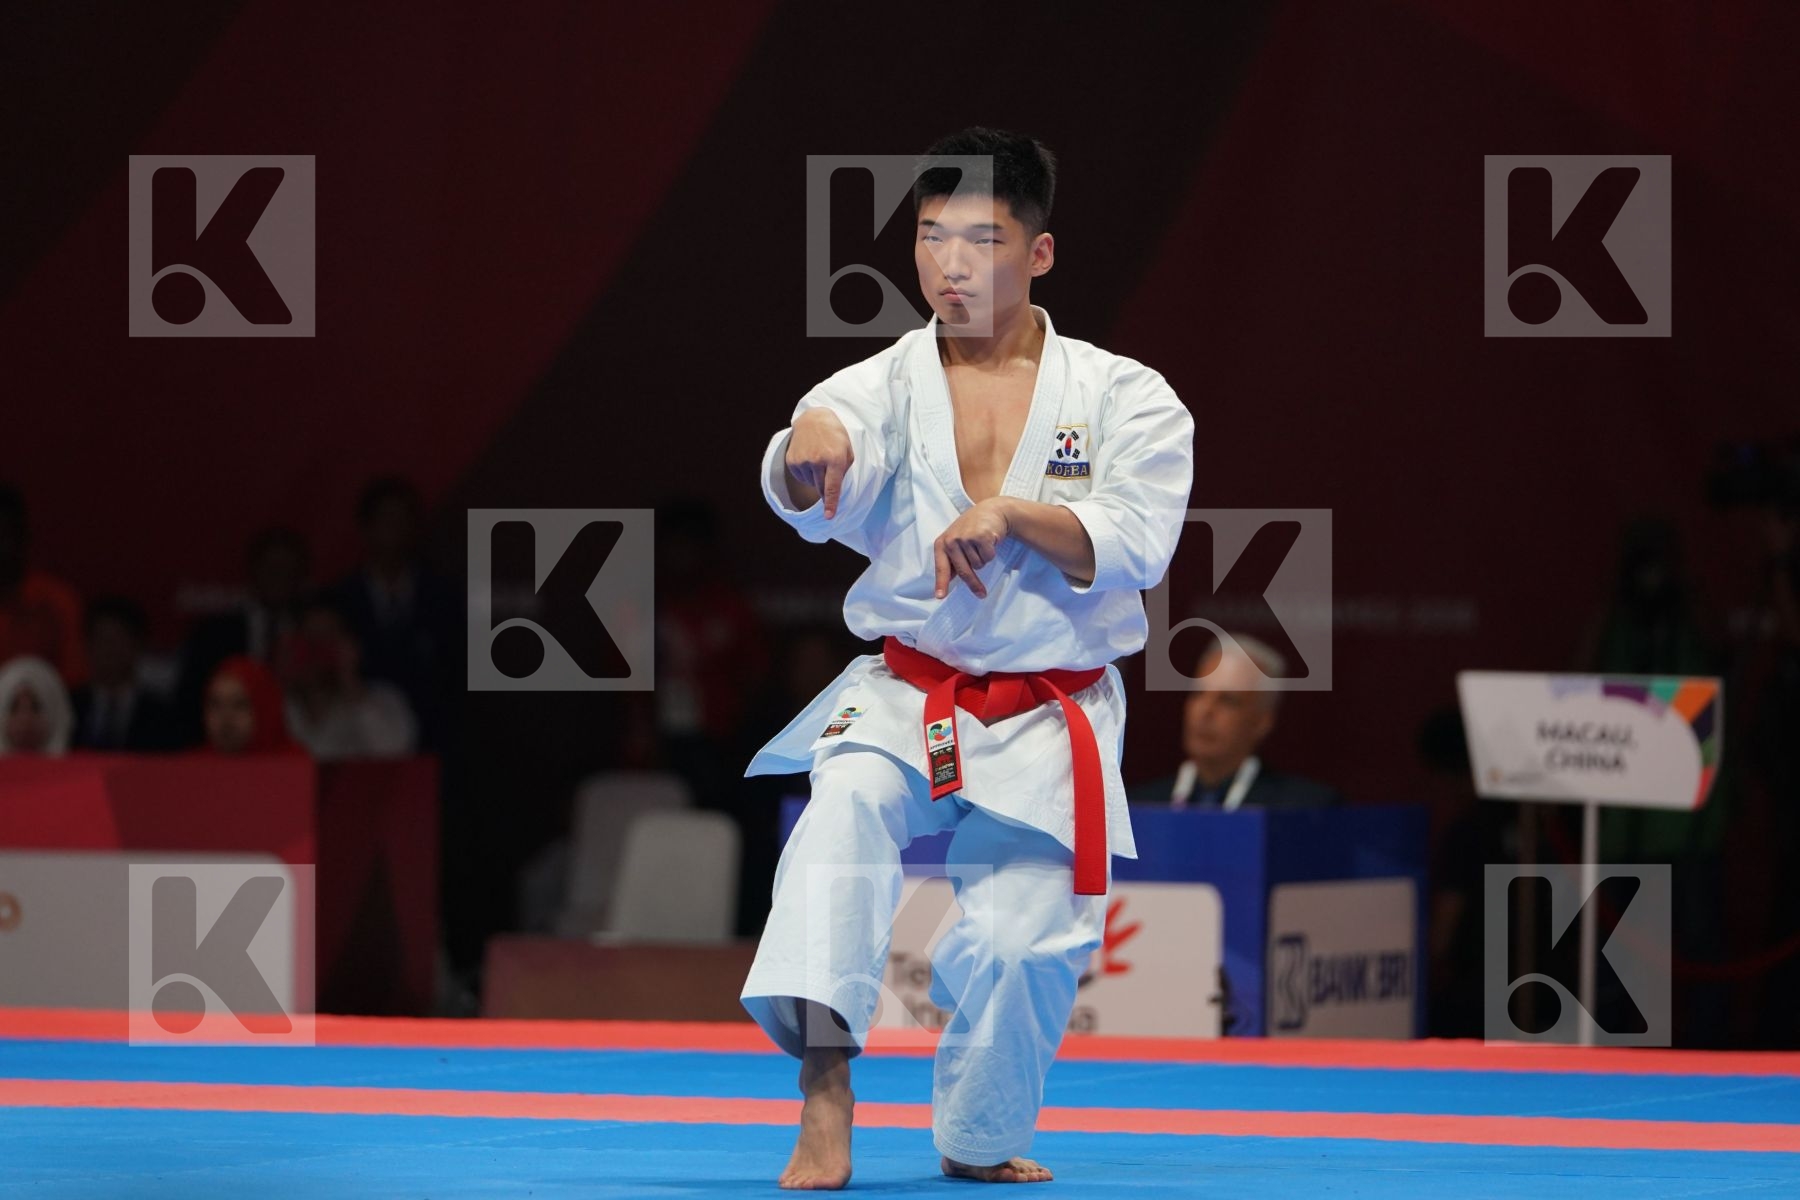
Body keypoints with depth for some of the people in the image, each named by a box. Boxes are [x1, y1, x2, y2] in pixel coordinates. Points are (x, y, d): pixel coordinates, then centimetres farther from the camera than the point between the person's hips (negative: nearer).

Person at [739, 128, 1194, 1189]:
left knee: (1025, 944, -7)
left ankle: (976, 1141, 22)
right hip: (906, 700, 0)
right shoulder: (888, 384, 1)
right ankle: (825, 1092, -37)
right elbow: (814, 498, -21)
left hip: (1048, 723, 0)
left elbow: (1133, 544, -13)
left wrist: (1012, 513, -29)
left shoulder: (1122, 398, 1)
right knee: (848, 805, -30)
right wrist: (812, 445, -46)